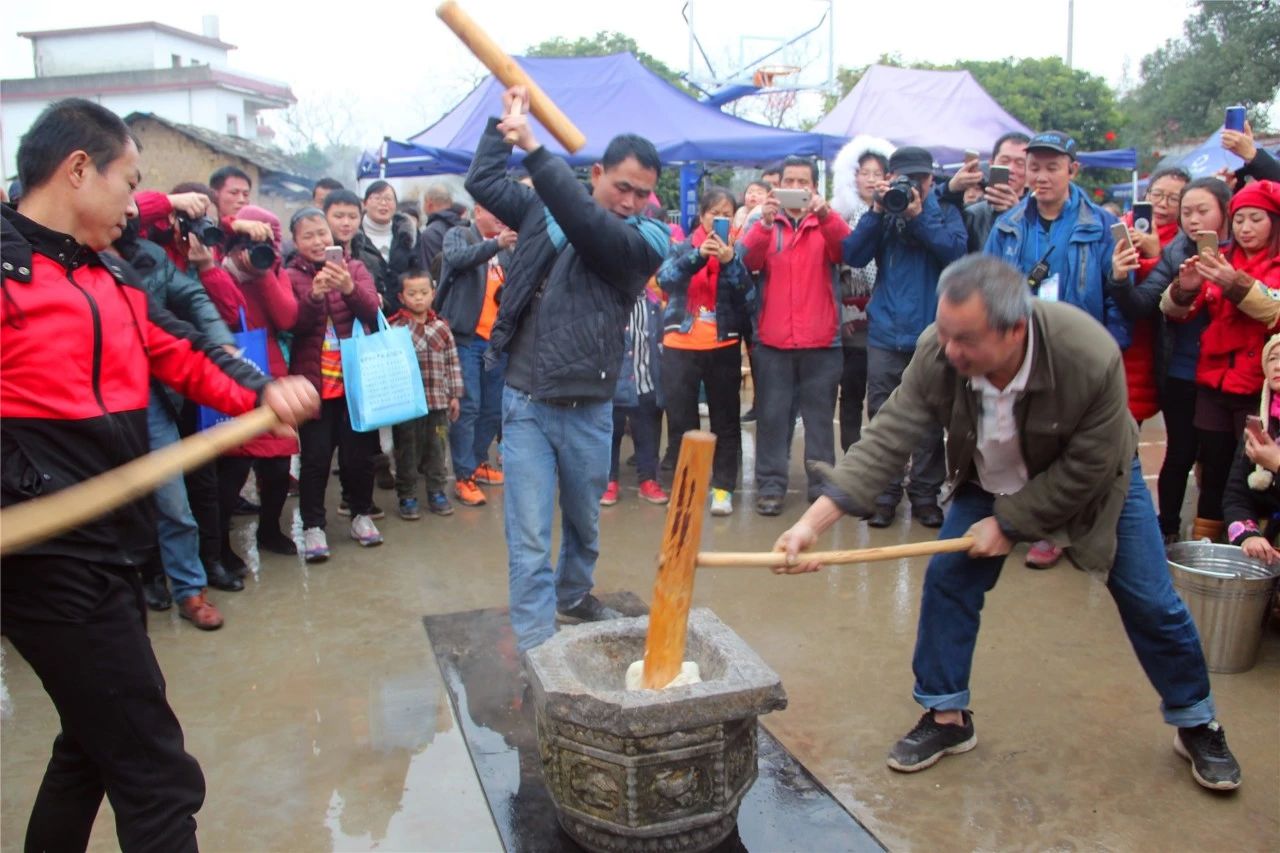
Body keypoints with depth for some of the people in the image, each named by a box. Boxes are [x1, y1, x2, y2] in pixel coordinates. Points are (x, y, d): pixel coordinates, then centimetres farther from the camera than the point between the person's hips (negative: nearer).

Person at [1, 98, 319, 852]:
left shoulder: (110, 276, 15)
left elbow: (182, 352, 12)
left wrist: (261, 391, -6)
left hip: (107, 550, 9)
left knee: (94, 745, 25)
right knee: (157, 778, -5)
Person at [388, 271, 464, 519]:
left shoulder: (441, 327, 6)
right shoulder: (394, 327, -5)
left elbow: (452, 363, 9)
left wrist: (455, 394, 7)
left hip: (439, 402, 3)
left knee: (438, 449, 12)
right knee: (408, 451, 6)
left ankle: (436, 492, 26)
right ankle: (407, 496, 18)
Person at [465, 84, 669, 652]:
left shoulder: (644, 240, -6)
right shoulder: (543, 212, 6)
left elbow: (589, 225, -24)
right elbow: (481, 181, 11)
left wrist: (533, 148, -26)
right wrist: (507, 118, 8)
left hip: (589, 407, 0)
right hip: (526, 402, 0)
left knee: (584, 522, 19)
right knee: (529, 536, -2)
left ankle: (573, 596, 45)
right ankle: (537, 646, 7)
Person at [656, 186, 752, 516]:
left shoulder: (737, 251, 4)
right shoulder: (684, 247, 6)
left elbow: (748, 294, -9)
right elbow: (664, 277, -13)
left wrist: (729, 261, -23)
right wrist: (698, 255, -26)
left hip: (724, 347, -1)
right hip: (680, 345, 1)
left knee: (725, 420, 4)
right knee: (680, 418, 6)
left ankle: (723, 487, 13)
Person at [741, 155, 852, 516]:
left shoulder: (826, 223, 8)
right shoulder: (766, 223, 9)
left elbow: (848, 250, -13)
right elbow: (748, 260, -9)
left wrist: (825, 214, -30)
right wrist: (765, 222, -26)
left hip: (821, 341, 0)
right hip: (772, 340, 0)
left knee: (820, 416, 6)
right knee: (772, 416, 3)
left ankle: (822, 485, 15)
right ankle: (770, 485, 10)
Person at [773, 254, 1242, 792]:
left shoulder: (1092, 358, -40)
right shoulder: (937, 353, -34)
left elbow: (1086, 467, -28)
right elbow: (887, 438, -33)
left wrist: (1009, 522, -25)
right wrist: (813, 523, -41)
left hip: (1093, 481, -2)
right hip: (989, 481, 2)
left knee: (1150, 603, 5)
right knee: (947, 579, -7)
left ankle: (1197, 725, 31)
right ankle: (946, 718, 12)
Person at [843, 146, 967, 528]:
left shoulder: (944, 211, 5)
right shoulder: (883, 212, 8)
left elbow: (956, 251, -13)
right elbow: (853, 255, -5)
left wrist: (919, 217, -18)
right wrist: (877, 212, -13)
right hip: (885, 334, 1)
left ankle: (925, 495, 17)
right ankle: (884, 494, 13)